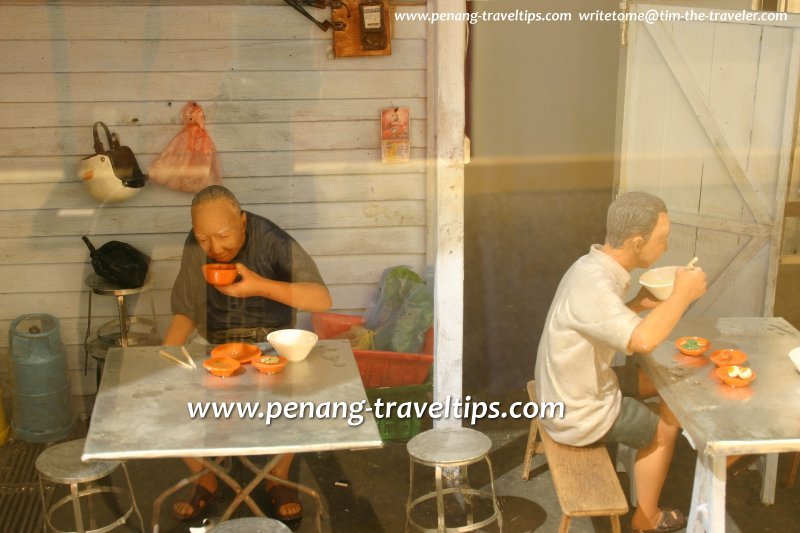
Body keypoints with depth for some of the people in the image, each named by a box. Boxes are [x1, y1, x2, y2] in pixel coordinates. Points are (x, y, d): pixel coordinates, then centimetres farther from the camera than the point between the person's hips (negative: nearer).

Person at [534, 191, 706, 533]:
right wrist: (683, 294, -29)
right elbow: (642, 340, -44)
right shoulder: (592, 283, -33)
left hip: (574, 390, 8)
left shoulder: (598, 267, -2)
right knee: (665, 427, 12)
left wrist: (639, 304, -5)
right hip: (578, 414, -8)